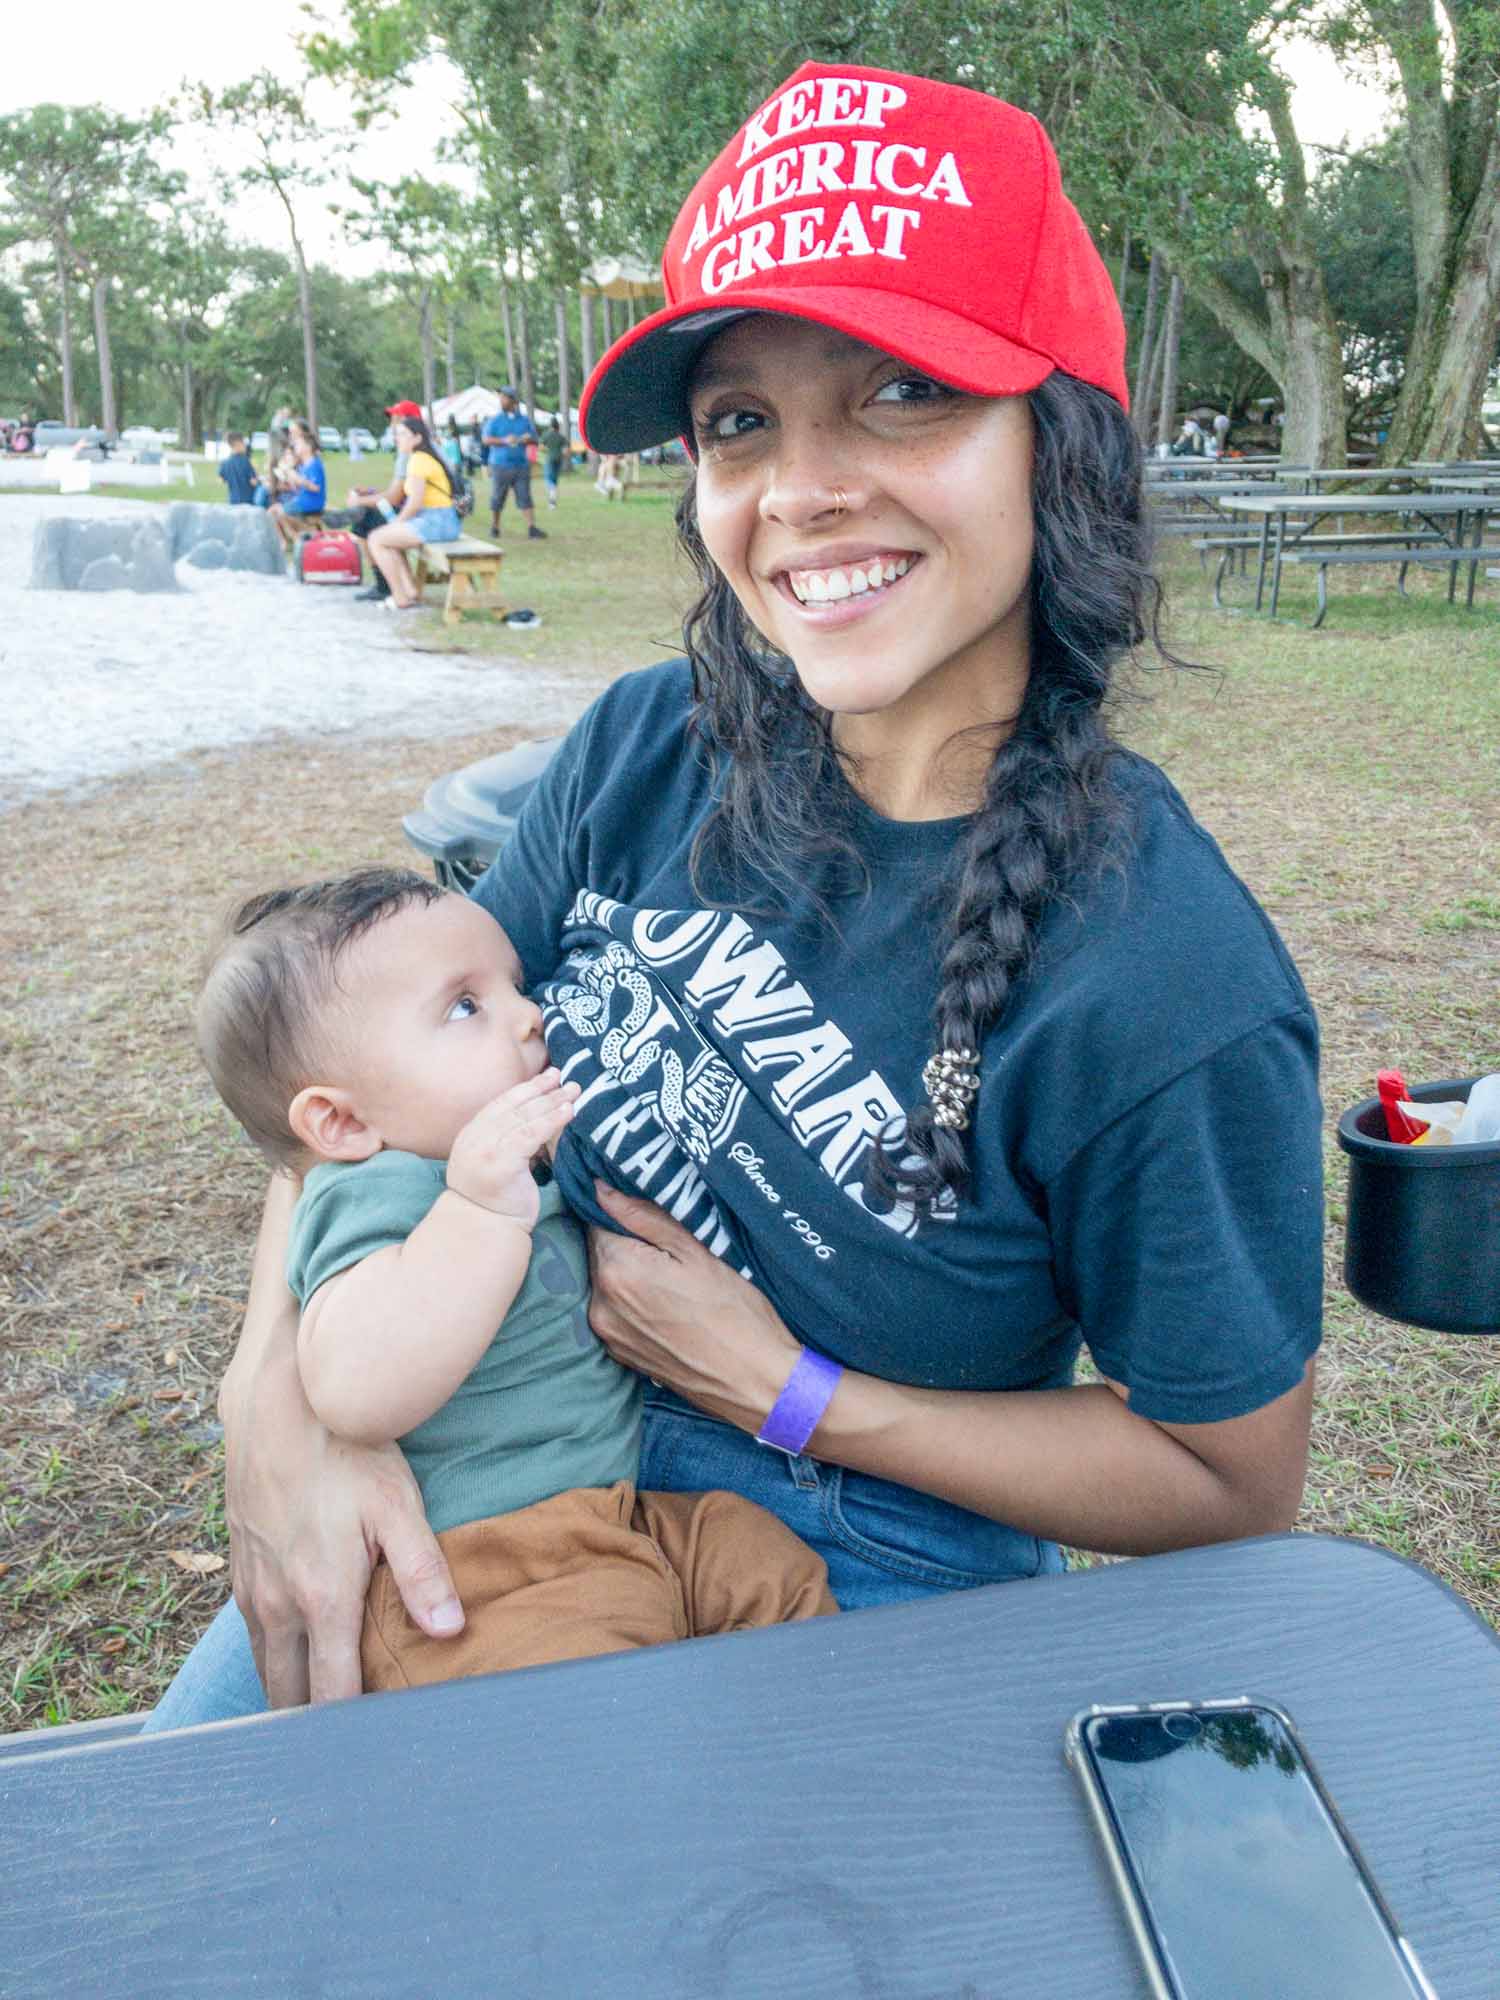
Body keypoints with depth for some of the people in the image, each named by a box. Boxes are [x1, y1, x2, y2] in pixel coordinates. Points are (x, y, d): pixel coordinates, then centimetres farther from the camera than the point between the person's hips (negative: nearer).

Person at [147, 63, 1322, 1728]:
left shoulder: (1165, 988, -26)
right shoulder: (649, 750, -11)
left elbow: (1235, 1483, -13)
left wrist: (785, 1392, -17)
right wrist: (280, 1389, -18)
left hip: (846, 1588, -3)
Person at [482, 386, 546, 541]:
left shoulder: (524, 419, 11)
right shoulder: (495, 419, 4)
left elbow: (535, 439, 14)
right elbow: (486, 439, -5)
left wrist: (528, 439, -10)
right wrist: (504, 441, -19)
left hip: (521, 464, 1)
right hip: (500, 465, -1)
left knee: (525, 497, -5)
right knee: (497, 498, 3)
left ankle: (532, 528, -9)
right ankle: (494, 529, 15)